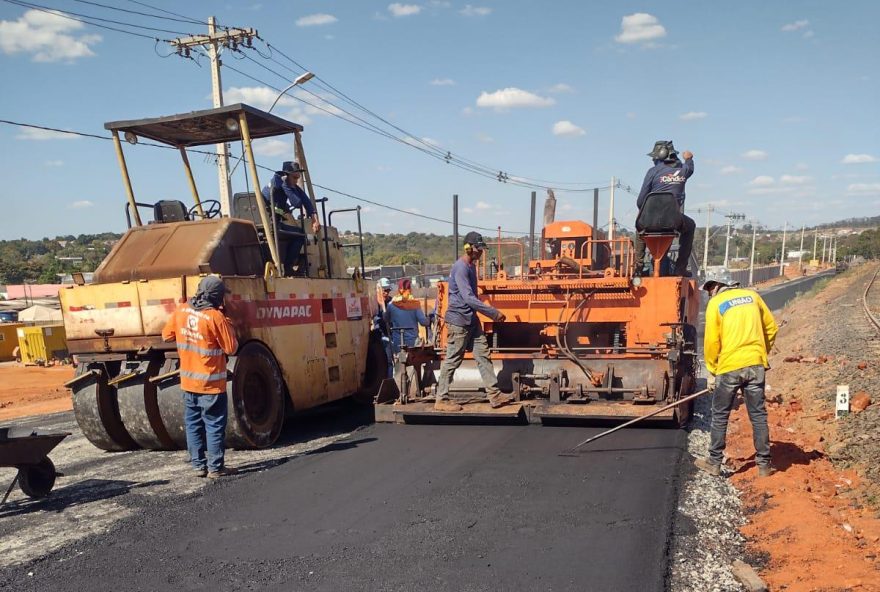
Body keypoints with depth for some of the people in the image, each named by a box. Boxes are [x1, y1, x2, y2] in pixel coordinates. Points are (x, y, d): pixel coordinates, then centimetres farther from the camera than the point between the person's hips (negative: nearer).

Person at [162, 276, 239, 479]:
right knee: (214, 425, 5)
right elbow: (231, 348, -13)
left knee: (193, 423, 15)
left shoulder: (181, 311, -2)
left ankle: (198, 465, 21)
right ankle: (215, 467, 9)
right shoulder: (216, 317, -19)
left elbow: (167, 335, 10)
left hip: (188, 381, 6)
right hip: (211, 384, -5)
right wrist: (227, 325, -2)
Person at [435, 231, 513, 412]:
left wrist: (490, 312, 18)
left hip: (472, 320, 9)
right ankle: (441, 400, 7)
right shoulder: (460, 268, -18)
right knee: (452, 361, -2)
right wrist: (494, 313, -22)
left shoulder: (471, 266, 12)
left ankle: (495, 395, 10)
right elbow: (468, 298, -25)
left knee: (483, 355, 7)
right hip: (458, 320, -9)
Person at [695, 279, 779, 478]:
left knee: (720, 417, 9)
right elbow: (771, 327, 12)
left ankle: (714, 463, 16)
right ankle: (764, 464, 17)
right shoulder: (752, 296, 8)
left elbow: (711, 341, -6)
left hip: (729, 367, -4)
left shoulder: (715, 303, -4)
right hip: (756, 365, 4)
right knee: (758, 415, 11)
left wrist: (712, 371, 3)